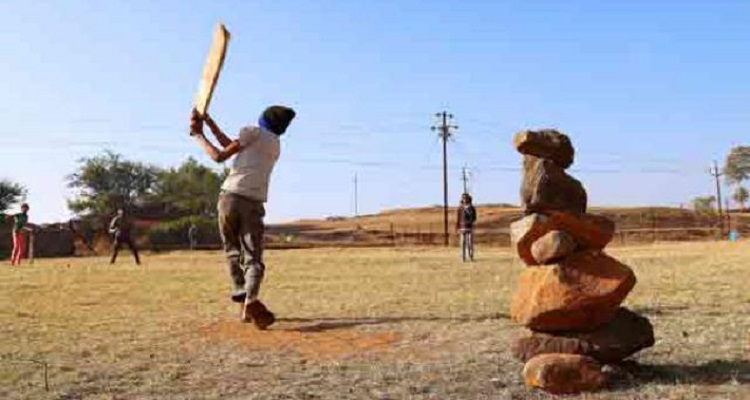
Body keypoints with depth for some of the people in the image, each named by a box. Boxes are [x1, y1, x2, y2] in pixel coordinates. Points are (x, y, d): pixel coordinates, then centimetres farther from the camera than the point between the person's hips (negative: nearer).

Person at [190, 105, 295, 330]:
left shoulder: (253, 132, 7)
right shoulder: (276, 146, 22)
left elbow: (219, 156, 6)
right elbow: (234, 147, 25)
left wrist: (199, 136, 19)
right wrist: (210, 123, 28)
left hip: (230, 198, -2)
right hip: (253, 204, 2)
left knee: (233, 251, 14)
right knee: (253, 257, -3)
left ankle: (243, 298, 5)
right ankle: (251, 300, -28)